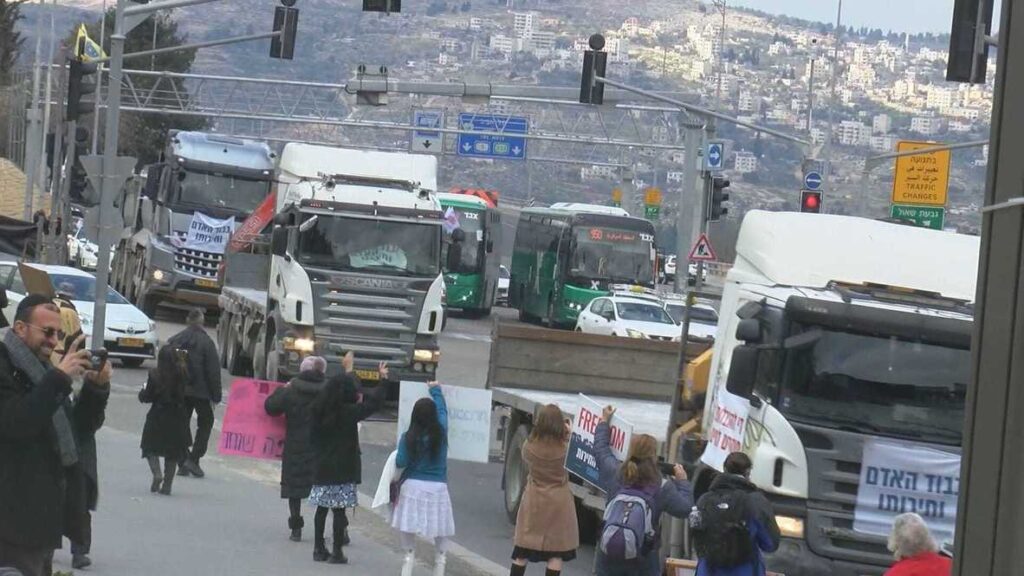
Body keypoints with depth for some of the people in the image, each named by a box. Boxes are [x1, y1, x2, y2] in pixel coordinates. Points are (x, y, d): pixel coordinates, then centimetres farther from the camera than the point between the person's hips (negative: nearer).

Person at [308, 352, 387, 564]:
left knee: (322, 508, 13)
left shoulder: (319, 409, 1)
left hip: (321, 468, 6)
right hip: (343, 470, -6)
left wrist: (347, 371, 35)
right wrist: (383, 379, 8)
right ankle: (336, 552, 3)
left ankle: (319, 549, 19)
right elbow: (374, 402, -7)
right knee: (339, 509, 0)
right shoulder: (348, 413, -16)